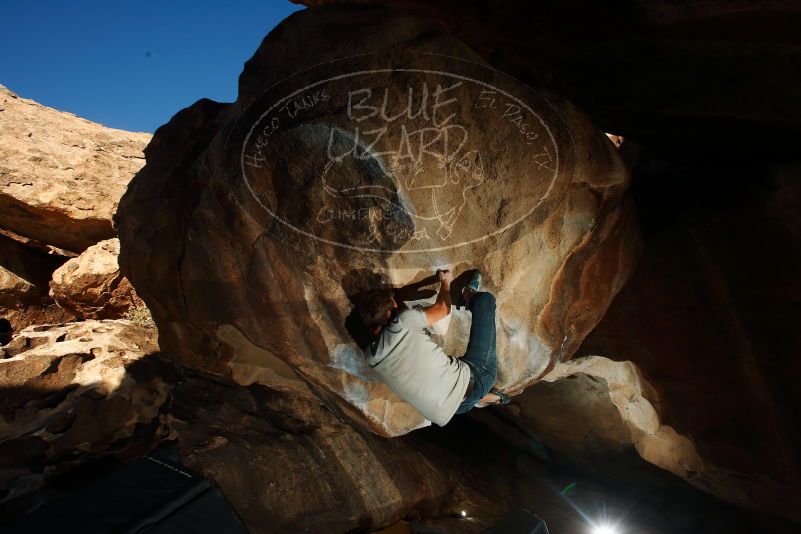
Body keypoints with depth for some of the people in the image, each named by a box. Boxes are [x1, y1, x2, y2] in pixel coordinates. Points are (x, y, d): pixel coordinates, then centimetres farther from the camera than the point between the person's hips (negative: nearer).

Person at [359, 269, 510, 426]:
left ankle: (486, 397, 35)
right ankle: (469, 296, 39)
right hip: (470, 383, -5)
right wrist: (445, 283, 19)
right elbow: (443, 308, -1)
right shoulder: (405, 321, -20)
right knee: (485, 299, 5)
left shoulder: (370, 356, -2)